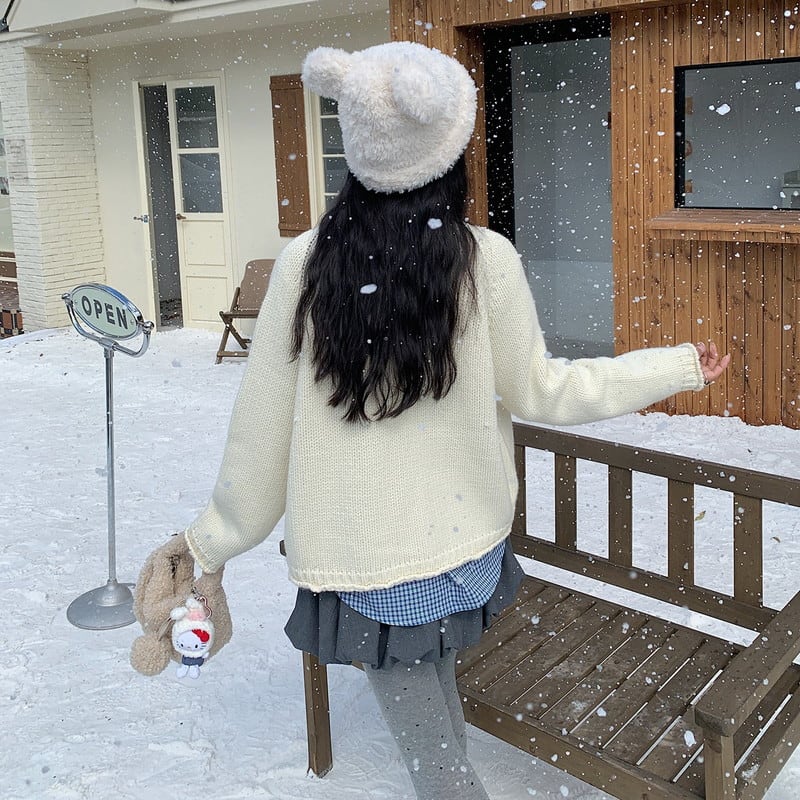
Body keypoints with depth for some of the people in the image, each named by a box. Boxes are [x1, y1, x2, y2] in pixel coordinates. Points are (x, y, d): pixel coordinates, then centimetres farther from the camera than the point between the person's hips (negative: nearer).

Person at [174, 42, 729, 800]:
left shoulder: (306, 261, -13)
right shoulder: (484, 259, -13)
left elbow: (263, 421, -7)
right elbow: (536, 391, -2)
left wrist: (214, 541, 8)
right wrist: (679, 366, 11)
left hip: (361, 553, -1)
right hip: (459, 538, 2)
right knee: (437, 696, 30)